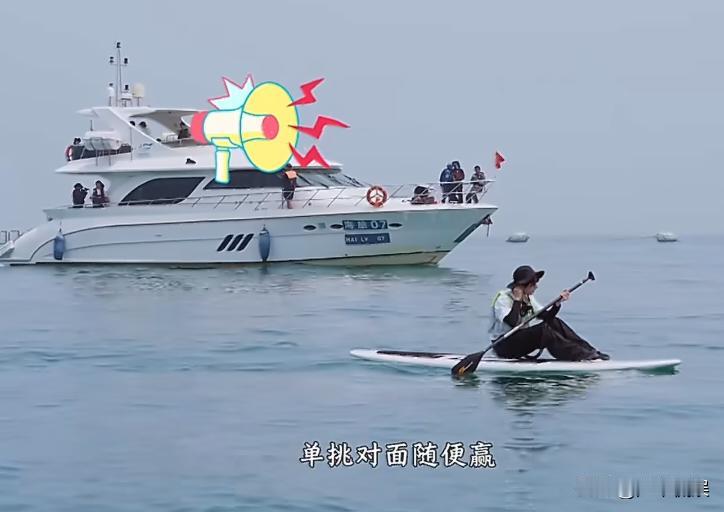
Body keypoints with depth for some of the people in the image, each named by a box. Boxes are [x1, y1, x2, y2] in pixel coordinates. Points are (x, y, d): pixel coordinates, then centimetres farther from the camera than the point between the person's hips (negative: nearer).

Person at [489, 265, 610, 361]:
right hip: (503, 346, -8)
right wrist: (517, 300, -24)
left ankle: (589, 351, -13)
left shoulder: (528, 298, 10)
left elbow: (547, 317, 4)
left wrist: (558, 303, -10)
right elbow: (512, 323, -31)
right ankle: (582, 356, -29)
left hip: (522, 339, 8)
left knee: (555, 323, -8)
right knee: (543, 330, -27)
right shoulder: (503, 298, -16)